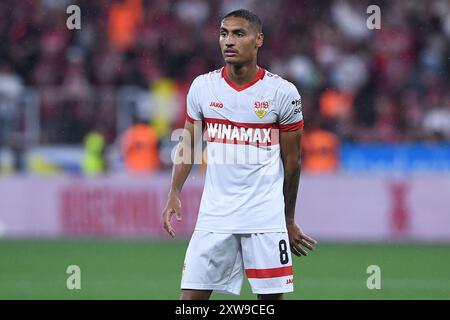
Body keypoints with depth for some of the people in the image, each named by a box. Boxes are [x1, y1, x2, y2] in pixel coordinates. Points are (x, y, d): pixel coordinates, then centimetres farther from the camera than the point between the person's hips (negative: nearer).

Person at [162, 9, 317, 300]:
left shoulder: (283, 92, -3)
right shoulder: (202, 87, 4)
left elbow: (292, 161, 4)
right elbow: (188, 145, 13)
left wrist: (289, 220, 9)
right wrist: (174, 193, 0)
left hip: (266, 217, -2)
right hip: (214, 216, 2)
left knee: (272, 298, -1)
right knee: (192, 296, -4)